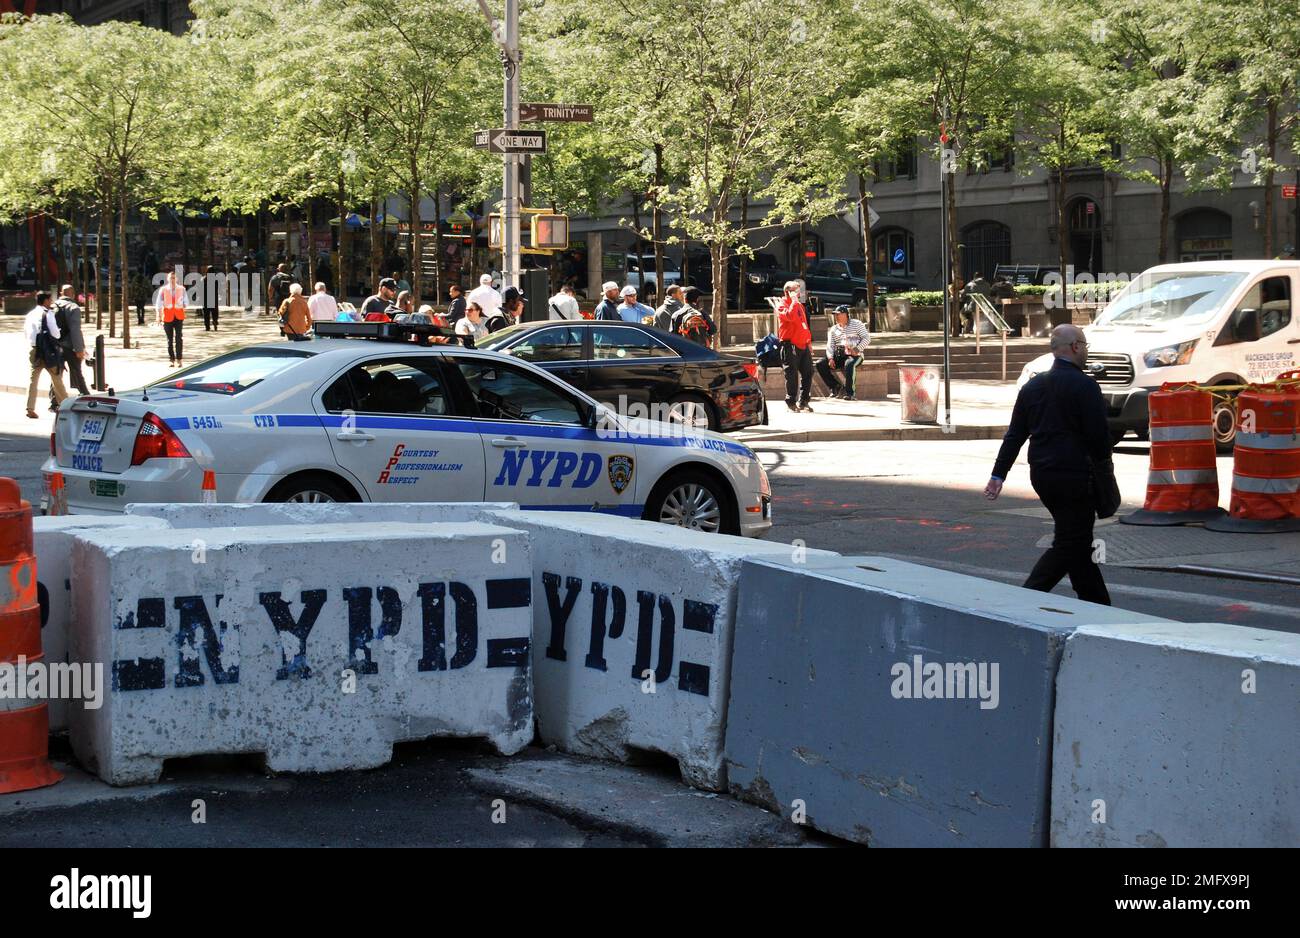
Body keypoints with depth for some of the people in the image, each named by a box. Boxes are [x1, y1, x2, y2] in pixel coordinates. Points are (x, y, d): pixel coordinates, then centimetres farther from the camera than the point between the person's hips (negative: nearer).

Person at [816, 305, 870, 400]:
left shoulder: (857, 324, 7)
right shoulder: (834, 329, 19)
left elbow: (867, 338, -2)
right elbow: (830, 345, 10)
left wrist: (857, 349, -17)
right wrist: (830, 358, -9)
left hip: (853, 355, -5)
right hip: (838, 356, 5)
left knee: (849, 364, -41)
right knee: (820, 364, -17)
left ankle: (850, 392, -31)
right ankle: (836, 386, -6)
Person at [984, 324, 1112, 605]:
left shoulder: (1033, 385, 10)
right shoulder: (1085, 386, -12)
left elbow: (1015, 434, 10)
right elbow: (1099, 435, -13)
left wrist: (998, 474, 11)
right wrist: (1103, 464, 5)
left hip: (1041, 475, 8)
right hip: (1073, 475, -8)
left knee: (1078, 541, 17)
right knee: (1068, 545, -3)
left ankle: (1098, 607, 22)